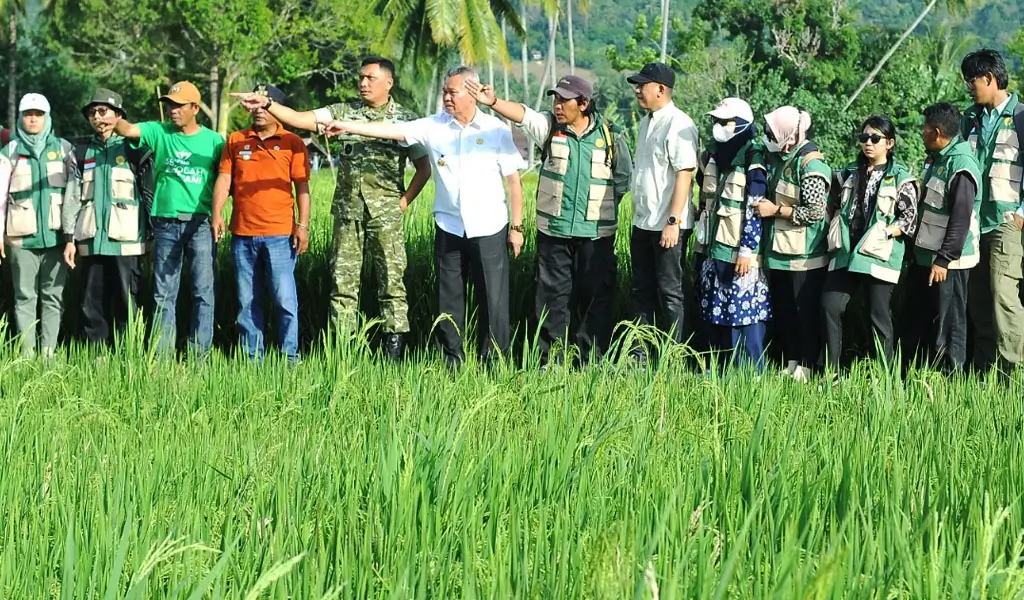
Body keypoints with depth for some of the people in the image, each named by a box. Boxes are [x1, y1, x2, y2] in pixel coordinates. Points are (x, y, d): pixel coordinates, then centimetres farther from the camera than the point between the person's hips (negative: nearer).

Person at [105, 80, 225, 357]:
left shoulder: (213, 140, 5)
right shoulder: (158, 132, 6)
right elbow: (130, 130, -10)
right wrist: (117, 123, -34)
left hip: (200, 222, -2)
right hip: (166, 222, 2)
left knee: (203, 290, -4)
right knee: (164, 293, 6)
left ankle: (200, 353, 0)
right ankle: (163, 355, 11)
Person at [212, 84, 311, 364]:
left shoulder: (292, 143, 3)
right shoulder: (235, 141, 11)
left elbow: (302, 187, 1)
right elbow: (223, 179, 6)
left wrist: (303, 225, -6)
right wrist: (217, 214, -7)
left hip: (279, 235, -3)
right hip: (242, 234, 3)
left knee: (284, 298, -6)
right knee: (247, 300, 8)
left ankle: (291, 357, 0)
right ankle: (251, 357, 13)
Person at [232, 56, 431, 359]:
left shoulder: (406, 119, 3)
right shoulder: (345, 111, 9)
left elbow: (424, 167, 6)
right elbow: (300, 119, 2)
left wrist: (406, 199, -3)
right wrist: (268, 105, -11)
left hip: (385, 212, -3)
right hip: (347, 210, 3)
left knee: (391, 280, -4)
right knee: (342, 280, 2)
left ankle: (393, 352, -1)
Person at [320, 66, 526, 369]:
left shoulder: (496, 129, -2)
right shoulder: (433, 127, 3)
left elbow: (513, 180, 1)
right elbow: (392, 130, -2)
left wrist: (517, 226, -1)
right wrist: (347, 126, -12)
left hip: (489, 230, -3)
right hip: (449, 229, 3)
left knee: (493, 300, -1)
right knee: (448, 299, 7)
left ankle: (493, 364, 9)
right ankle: (452, 363, 17)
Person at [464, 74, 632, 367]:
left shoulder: (610, 136, 0)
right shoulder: (549, 127, 1)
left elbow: (623, 178, 11)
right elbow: (522, 114, -16)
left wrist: (602, 206, 9)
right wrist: (493, 102, -33)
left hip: (596, 233, -1)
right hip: (553, 230, 1)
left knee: (596, 296, 3)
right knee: (552, 294, 4)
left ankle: (592, 361, 11)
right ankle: (550, 359, 10)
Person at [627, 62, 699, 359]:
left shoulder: (678, 125, -16)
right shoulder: (646, 122, 14)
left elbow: (684, 174, -21)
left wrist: (673, 221, -24)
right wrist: (637, 214, 18)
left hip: (667, 225, -9)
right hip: (643, 223, 9)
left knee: (669, 291, -3)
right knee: (642, 290, 13)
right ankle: (639, 355, 20)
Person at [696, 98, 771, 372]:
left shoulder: (752, 158, -12)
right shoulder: (714, 153, 12)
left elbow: (756, 207, -15)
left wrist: (747, 249, -18)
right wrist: (703, 241, 19)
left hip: (740, 253, -8)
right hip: (715, 248, 8)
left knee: (744, 311, -6)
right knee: (715, 313, 12)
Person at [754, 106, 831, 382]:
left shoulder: (811, 165, -16)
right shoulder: (781, 159, 11)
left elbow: (815, 212, -20)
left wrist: (775, 210, -17)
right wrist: (764, 206, 7)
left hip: (805, 256, -9)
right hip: (780, 252, 9)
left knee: (806, 314, 0)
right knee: (783, 313, 13)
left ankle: (805, 369, 6)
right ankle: (790, 365, 22)